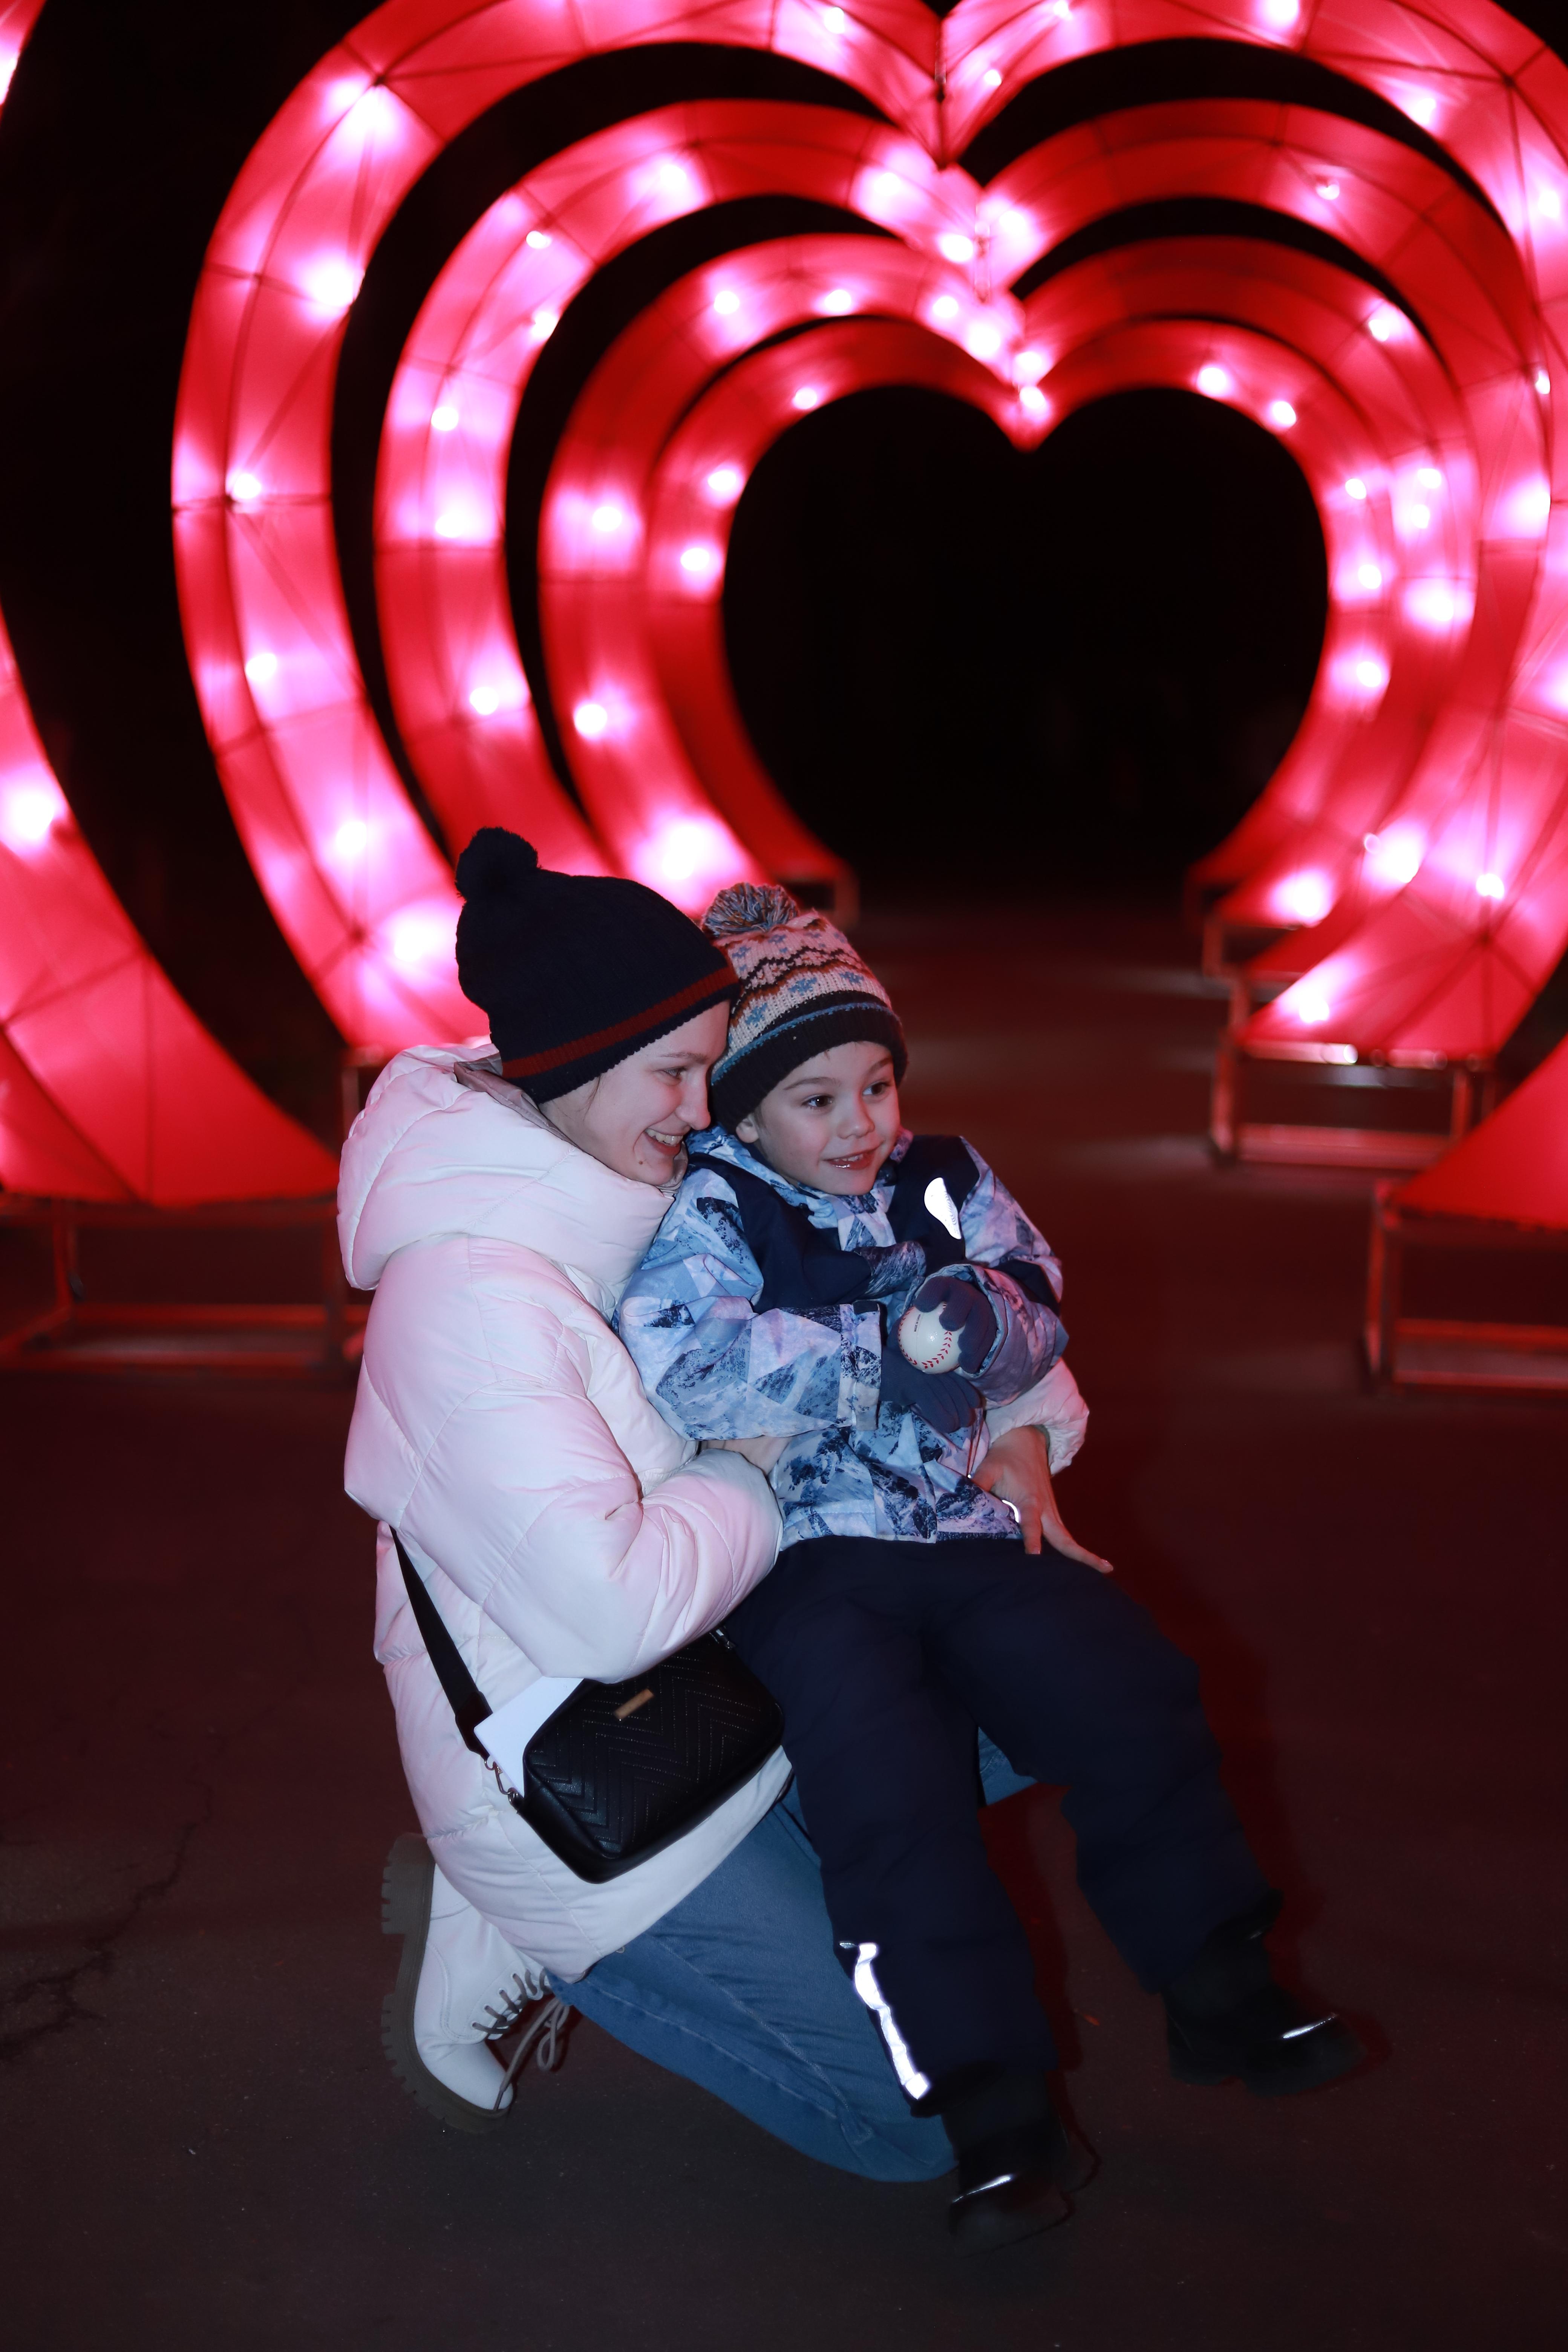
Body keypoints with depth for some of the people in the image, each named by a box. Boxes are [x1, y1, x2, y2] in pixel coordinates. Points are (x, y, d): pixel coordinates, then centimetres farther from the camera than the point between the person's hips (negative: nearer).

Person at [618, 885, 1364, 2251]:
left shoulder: (943, 1185, 12)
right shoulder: (708, 1217, -6)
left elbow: (1037, 1308, 4)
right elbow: (681, 1366, -24)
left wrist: (968, 1317, -20)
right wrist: (883, 1352, -20)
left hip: (964, 1527, 5)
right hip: (804, 1561, -5)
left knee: (1126, 1696, -9)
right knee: (889, 1781, -23)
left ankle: (1222, 1996, 9)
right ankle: (996, 2114, -14)